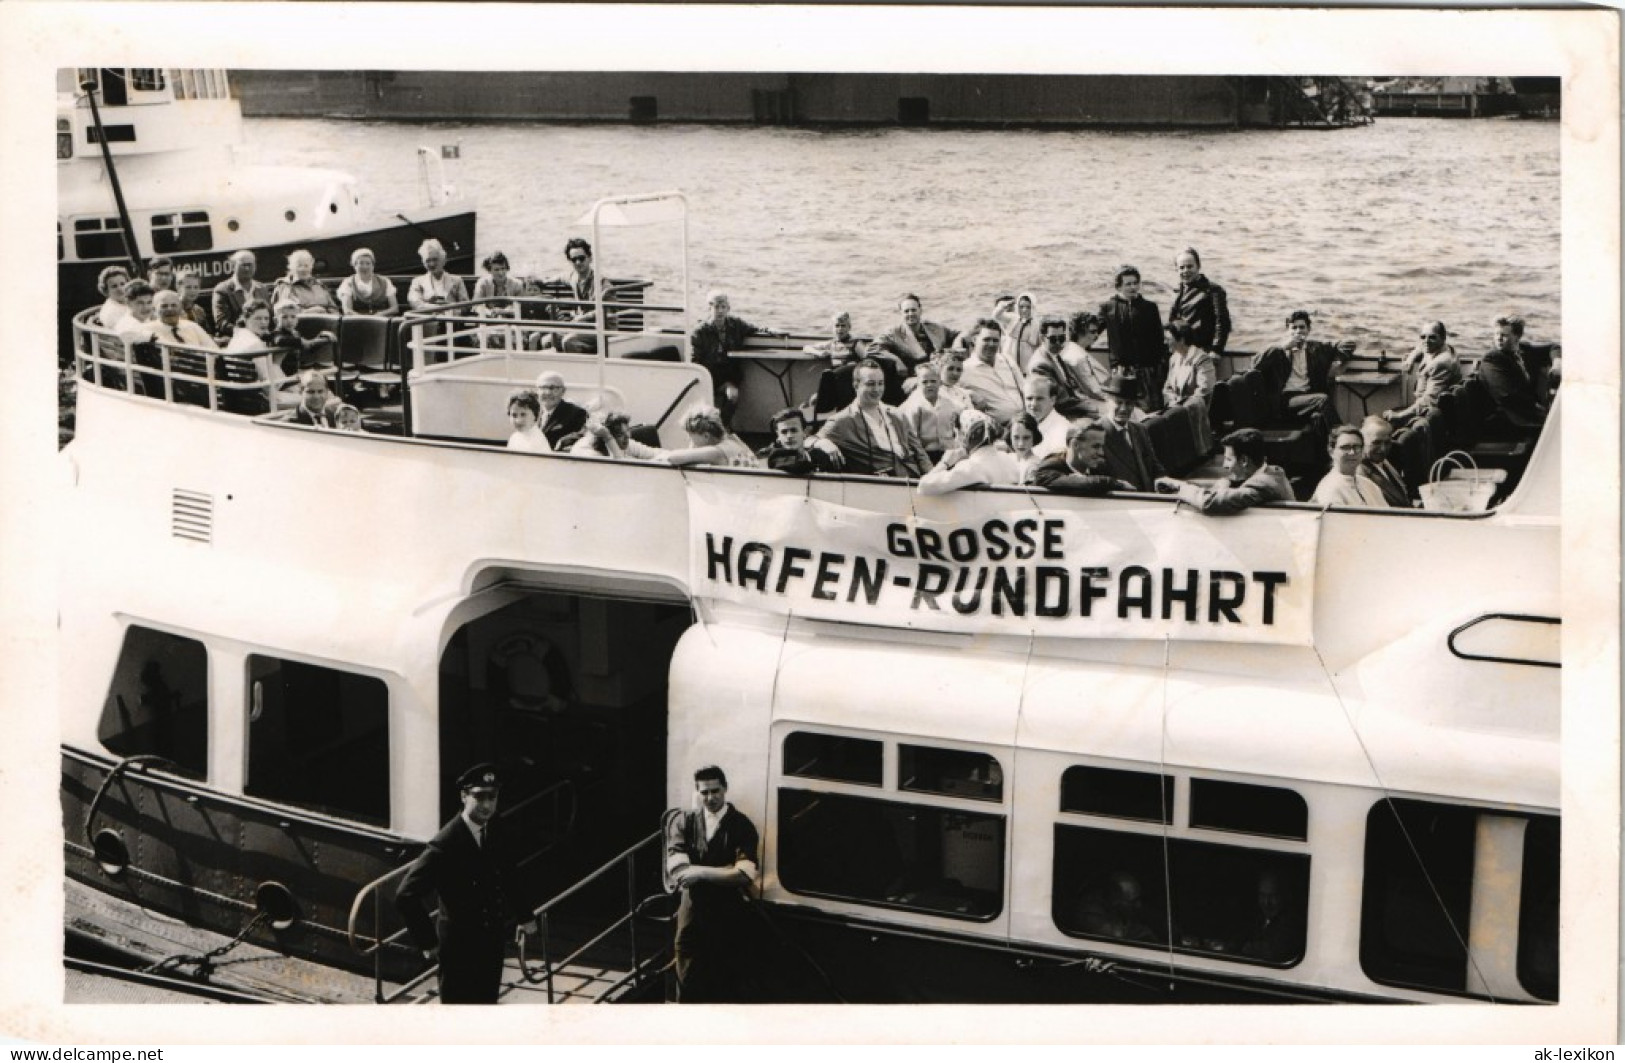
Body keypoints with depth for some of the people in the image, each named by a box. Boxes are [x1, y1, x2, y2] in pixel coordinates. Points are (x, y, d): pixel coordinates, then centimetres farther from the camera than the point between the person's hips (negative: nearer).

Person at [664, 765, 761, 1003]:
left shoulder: (742, 826, -4)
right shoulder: (683, 822, 4)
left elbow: (745, 874, -15)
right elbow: (676, 869, -8)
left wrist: (699, 872, -16)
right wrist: (725, 873, -18)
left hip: (730, 918, -2)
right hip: (693, 914, 2)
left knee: (729, 990, 5)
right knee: (689, 990, 5)